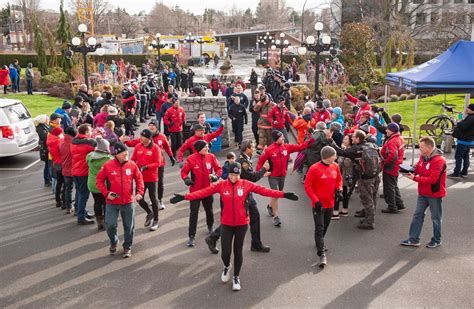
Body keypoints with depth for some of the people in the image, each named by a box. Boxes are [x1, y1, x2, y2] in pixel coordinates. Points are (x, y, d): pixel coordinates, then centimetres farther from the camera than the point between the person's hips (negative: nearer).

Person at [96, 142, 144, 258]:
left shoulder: (132, 165, -4)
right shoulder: (107, 166, -9)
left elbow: (139, 179, 7)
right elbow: (99, 180, -1)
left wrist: (139, 192, -4)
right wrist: (106, 193, -11)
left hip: (128, 202, 1)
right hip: (112, 202, -1)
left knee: (129, 226, 9)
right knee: (110, 225, 2)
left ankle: (127, 247, 29)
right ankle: (113, 242, 33)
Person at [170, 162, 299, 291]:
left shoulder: (246, 184, -6)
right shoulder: (221, 185, -7)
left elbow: (263, 190, -9)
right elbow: (204, 192, -12)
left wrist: (283, 195, -15)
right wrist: (185, 197, -20)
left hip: (242, 223, 0)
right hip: (226, 223, 0)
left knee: (238, 250, 10)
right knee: (225, 251, 1)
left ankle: (236, 277, 32)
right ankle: (227, 266, 37)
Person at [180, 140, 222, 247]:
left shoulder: (211, 157, -6)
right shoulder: (191, 159, -14)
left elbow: (218, 169, 3)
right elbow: (184, 171, -7)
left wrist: (216, 176, -16)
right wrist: (186, 178, -26)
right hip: (195, 190, -3)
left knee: (209, 210, 22)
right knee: (193, 213, -3)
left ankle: (210, 227, 49)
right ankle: (191, 237, 3)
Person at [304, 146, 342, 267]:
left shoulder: (335, 166, -2)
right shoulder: (314, 169, -19)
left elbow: (339, 180, 15)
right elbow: (307, 186, -14)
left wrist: (339, 190, -5)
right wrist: (315, 200, -19)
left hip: (330, 203, 6)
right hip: (318, 204, -6)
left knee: (326, 225, 20)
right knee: (319, 228, -5)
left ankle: (319, 242, 45)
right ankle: (322, 254, -4)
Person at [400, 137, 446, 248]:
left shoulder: (439, 160, -22)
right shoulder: (423, 157, 2)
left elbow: (432, 179, -27)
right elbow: (418, 169, 15)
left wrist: (415, 178, -27)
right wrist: (411, 171, -8)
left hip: (435, 194, -7)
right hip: (423, 193, 8)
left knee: (436, 218, 10)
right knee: (418, 215, 10)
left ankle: (436, 240, 26)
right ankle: (413, 239, 17)